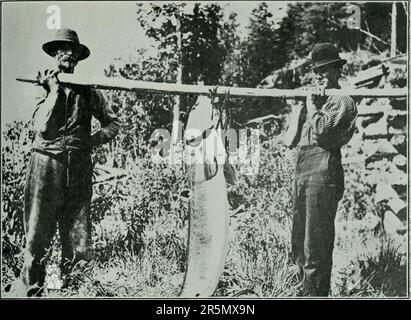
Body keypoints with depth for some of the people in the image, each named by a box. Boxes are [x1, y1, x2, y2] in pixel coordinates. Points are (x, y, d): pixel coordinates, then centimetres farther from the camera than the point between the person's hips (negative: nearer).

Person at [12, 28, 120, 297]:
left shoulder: (87, 90, 12)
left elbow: (113, 123, 19)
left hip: (79, 170, 2)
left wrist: (93, 140, 4)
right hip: (47, 166, -2)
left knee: (78, 241, 2)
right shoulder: (42, 85, 7)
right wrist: (55, 91, -8)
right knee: (38, 237, -2)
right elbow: (42, 127, -6)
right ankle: (30, 291, 11)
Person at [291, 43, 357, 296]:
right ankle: (308, 292, 27)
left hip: (323, 173, -10)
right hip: (302, 173, 10)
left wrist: (312, 107, -6)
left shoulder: (342, 102, -2)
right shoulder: (319, 100, 24)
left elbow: (322, 129, -18)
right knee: (299, 246, 15)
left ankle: (316, 294, 2)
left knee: (316, 247, -6)